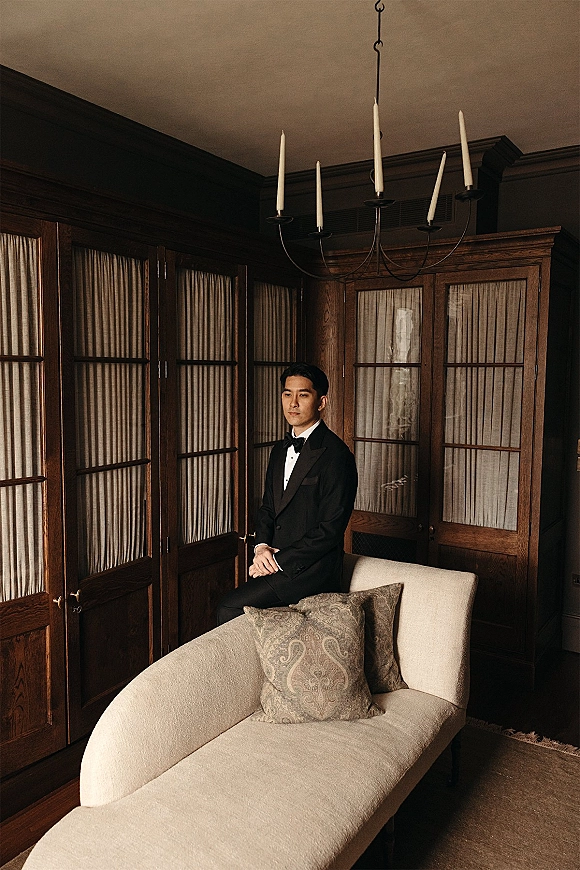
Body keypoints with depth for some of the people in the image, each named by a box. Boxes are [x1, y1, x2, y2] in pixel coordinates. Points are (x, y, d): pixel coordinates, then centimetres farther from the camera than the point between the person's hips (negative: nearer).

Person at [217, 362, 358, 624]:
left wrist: (278, 561, -14)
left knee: (230, 608, -17)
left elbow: (330, 530, -16)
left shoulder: (335, 455, -14)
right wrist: (261, 546, -2)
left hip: (310, 568, -7)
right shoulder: (281, 449, 13)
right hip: (275, 560, 7)